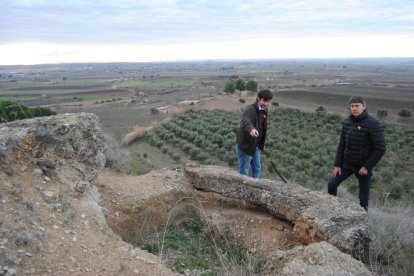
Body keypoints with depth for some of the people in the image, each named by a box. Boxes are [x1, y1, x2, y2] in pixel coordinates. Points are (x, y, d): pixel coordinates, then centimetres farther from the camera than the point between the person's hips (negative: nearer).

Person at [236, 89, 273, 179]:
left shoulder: (264, 110, 4)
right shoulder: (250, 110, -24)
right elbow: (245, 122, -46)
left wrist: (261, 145, 20)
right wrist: (251, 129, -68)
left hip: (255, 146, 8)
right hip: (244, 146, -8)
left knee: (257, 169, 18)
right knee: (244, 172, 3)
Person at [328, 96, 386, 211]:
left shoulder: (373, 125, -16)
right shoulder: (347, 122, 1)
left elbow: (380, 149, -16)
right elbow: (342, 145, 6)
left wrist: (367, 166, -16)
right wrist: (337, 164, 2)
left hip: (363, 167, -5)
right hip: (347, 163, 5)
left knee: (363, 196, 6)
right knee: (332, 184, 6)